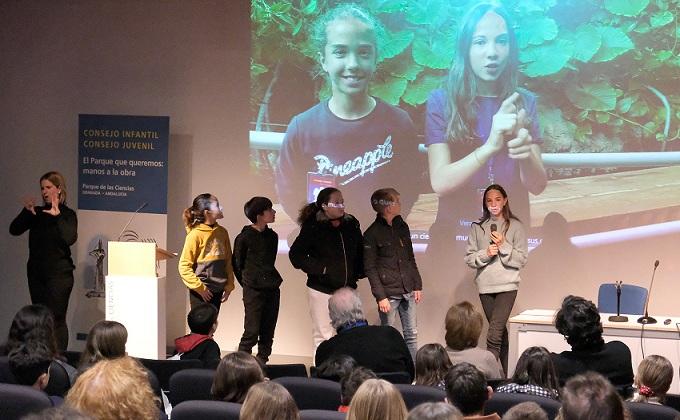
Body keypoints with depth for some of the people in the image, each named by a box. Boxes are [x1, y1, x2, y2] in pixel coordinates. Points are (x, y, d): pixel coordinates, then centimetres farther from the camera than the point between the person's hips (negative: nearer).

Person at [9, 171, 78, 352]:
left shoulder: (67, 214, -4)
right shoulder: (37, 213, 9)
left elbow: (70, 239, -22)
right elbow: (14, 230, 0)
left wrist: (57, 216, -27)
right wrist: (26, 211, -13)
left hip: (59, 274, -5)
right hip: (37, 272, 5)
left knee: (56, 319, -7)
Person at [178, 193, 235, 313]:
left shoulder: (222, 232, 6)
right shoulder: (196, 234, -12)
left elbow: (228, 261, 13)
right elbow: (184, 266, -11)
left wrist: (229, 286, 7)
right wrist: (199, 288, -13)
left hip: (217, 291, 6)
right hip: (201, 293, -6)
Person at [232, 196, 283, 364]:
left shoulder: (272, 236, 10)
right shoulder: (244, 237, -8)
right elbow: (237, 264, 1)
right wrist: (247, 283, 7)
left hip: (272, 289, 6)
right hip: (253, 291, -6)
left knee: (267, 334, 6)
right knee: (251, 333, -8)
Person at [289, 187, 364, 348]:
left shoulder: (351, 224, 6)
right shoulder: (313, 228, -8)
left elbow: (360, 251, 20)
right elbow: (296, 255, -8)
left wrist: (359, 272, 7)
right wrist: (319, 268, -13)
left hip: (348, 288, 5)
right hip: (322, 291, -5)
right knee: (323, 336, -3)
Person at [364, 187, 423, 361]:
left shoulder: (402, 227, 11)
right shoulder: (372, 234, -7)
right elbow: (370, 268, -8)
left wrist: (417, 285, 11)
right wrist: (380, 296, -14)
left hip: (407, 291, 6)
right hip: (388, 293, -6)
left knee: (412, 335, 7)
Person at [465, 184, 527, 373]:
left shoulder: (515, 226, 1)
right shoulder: (477, 228, 8)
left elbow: (522, 259, -1)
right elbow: (469, 258, 5)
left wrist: (503, 246, -13)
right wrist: (485, 254, -12)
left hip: (507, 285, -4)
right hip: (485, 286, 4)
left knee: (494, 335, -16)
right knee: (500, 331, 12)